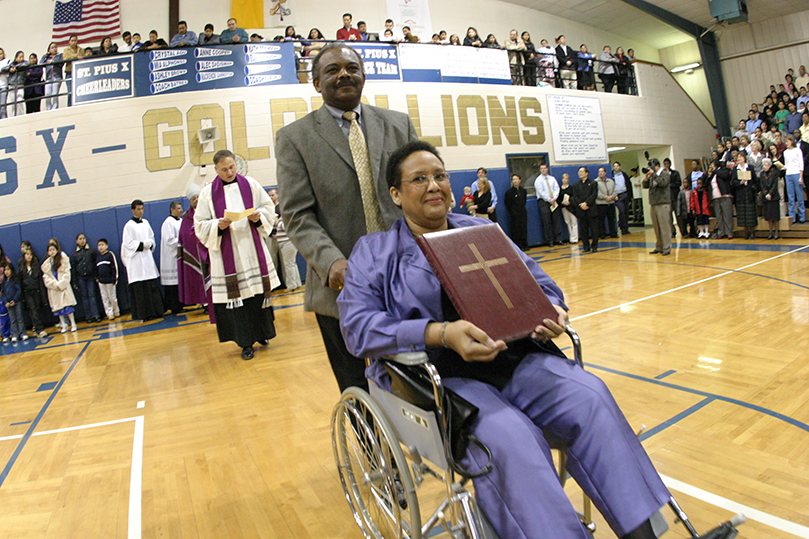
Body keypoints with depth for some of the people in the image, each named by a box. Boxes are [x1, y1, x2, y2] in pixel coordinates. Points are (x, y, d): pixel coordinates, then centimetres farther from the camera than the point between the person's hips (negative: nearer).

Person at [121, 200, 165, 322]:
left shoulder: (145, 223, 13)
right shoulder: (129, 225, -4)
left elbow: (152, 237, 17)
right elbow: (129, 243, -8)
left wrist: (147, 244, -3)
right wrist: (144, 244, -13)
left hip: (147, 258, 6)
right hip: (136, 260, -5)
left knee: (153, 286, 4)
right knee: (140, 288, -6)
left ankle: (155, 311, 9)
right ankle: (144, 314, -3)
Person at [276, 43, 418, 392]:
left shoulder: (399, 124, 11)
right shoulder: (295, 138, 3)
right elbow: (297, 215, -4)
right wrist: (331, 261, -22)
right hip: (342, 285, -1)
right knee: (357, 394, 13)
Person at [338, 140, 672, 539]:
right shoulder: (373, 252, 5)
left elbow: (537, 284, 16)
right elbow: (358, 325, -9)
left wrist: (551, 311, -10)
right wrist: (442, 333, -23)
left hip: (512, 358, 4)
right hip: (439, 373, -4)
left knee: (589, 395, -19)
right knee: (507, 435, -31)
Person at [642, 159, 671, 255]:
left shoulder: (665, 173, -1)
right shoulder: (652, 176, 16)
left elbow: (663, 183, -19)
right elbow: (645, 186, 13)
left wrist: (654, 174, -13)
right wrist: (647, 176, 1)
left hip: (663, 204, -6)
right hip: (653, 204, 6)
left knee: (664, 226, -7)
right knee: (656, 228, 8)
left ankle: (667, 248, -5)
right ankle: (659, 247, 15)